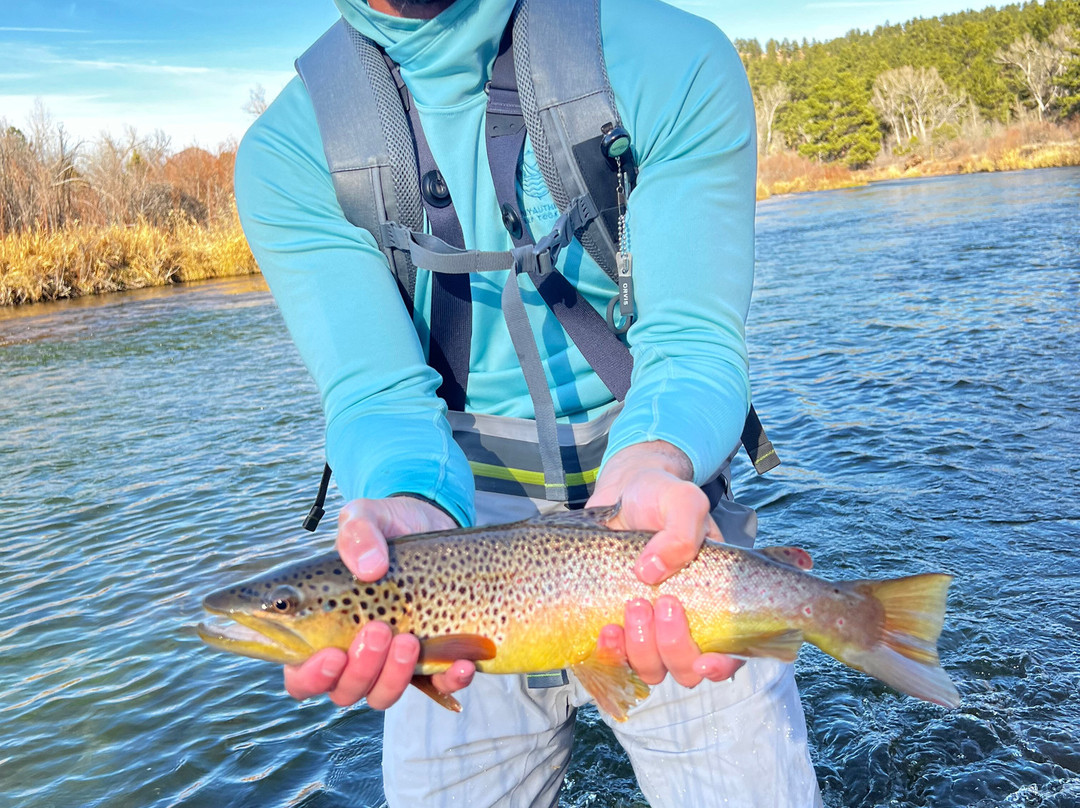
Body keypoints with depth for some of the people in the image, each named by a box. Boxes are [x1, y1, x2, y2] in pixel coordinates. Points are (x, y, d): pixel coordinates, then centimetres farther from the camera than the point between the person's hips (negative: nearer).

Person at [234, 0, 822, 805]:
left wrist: (647, 470, -37)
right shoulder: (289, 150, -6)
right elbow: (378, 389, -16)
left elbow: (692, 340, -17)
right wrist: (410, 506, -37)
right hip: (464, 509, 1)